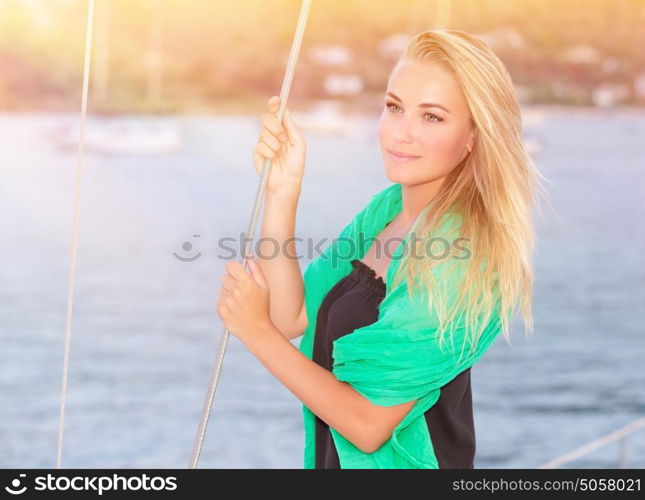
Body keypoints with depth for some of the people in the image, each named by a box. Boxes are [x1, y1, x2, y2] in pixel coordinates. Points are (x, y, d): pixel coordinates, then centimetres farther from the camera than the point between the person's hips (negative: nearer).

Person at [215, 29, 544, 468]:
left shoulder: (464, 263, -26)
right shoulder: (389, 208, -2)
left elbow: (369, 424, -24)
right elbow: (290, 317, -7)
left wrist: (256, 331, -16)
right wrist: (282, 193, -16)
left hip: (399, 462, -7)